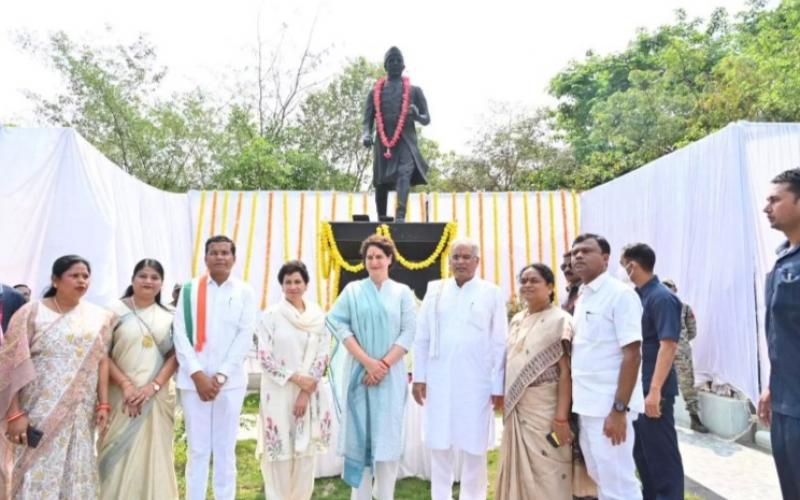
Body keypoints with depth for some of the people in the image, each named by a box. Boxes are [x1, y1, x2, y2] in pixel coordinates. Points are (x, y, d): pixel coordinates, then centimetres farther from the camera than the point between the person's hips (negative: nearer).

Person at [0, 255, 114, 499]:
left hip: (80, 413, 2)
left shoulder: (98, 317, 5)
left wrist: (103, 404, -2)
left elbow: (102, 361, 4)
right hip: (38, 411, -2)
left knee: (77, 475, 7)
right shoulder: (32, 312, -1)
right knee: (36, 476, 1)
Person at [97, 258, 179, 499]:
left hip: (157, 396, 2)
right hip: (122, 395, -2)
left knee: (154, 453, 7)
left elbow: (175, 355, 3)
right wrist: (126, 385, -13)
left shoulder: (168, 316, 6)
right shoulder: (116, 310, 0)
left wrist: (154, 386, -10)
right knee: (121, 453, 3)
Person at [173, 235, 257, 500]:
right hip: (194, 380, 0)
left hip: (230, 381, 0)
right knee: (197, 450, 8)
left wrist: (220, 377, -9)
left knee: (225, 450, 10)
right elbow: (180, 333, -2)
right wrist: (198, 375, -10)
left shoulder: (245, 292, 3)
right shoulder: (189, 289, 3)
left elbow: (245, 337, -2)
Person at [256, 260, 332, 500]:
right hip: (278, 392, -2)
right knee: (280, 449, 2)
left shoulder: (318, 316, 4)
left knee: (306, 449, 8)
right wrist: (296, 378, -14)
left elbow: (322, 356, 1)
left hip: (309, 394, 3)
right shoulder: (271, 315, -3)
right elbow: (265, 357, -7)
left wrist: (306, 392, -7)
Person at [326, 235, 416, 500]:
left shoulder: (402, 292, 5)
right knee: (359, 431, 4)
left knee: (388, 434, 4)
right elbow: (338, 324, -6)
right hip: (359, 371, 0)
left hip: (391, 373, 0)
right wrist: (368, 362, -13)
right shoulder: (353, 290, 5)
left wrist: (384, 364, -11)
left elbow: (408, 332, -1)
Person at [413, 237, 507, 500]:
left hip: (476, 383, -1)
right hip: (439, 381, 2)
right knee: (439, 445, 11)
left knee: (474, 447, 9)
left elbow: (499, 343, -1)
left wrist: (498, 386, -3)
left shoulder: (492, 293, 1)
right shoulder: (435, 290, 6)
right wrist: (419, 377, 3)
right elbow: (422, 338, 7)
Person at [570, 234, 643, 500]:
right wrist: (577, 403, 14)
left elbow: (632, 354, -17)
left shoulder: (620, 294, -11)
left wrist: (619, 409, -20)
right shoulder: (581, 298, 12)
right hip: (586, 405, 8)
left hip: (609, 407, -8)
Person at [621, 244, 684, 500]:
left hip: (653, 390, -9)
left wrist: (655, 390, -25)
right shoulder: (636, 296, 10)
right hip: (635, 388, 9)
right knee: (641, 451, 18)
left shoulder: (662, 298, -15)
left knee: (661, 453, 3)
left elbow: (668, 345, -21)